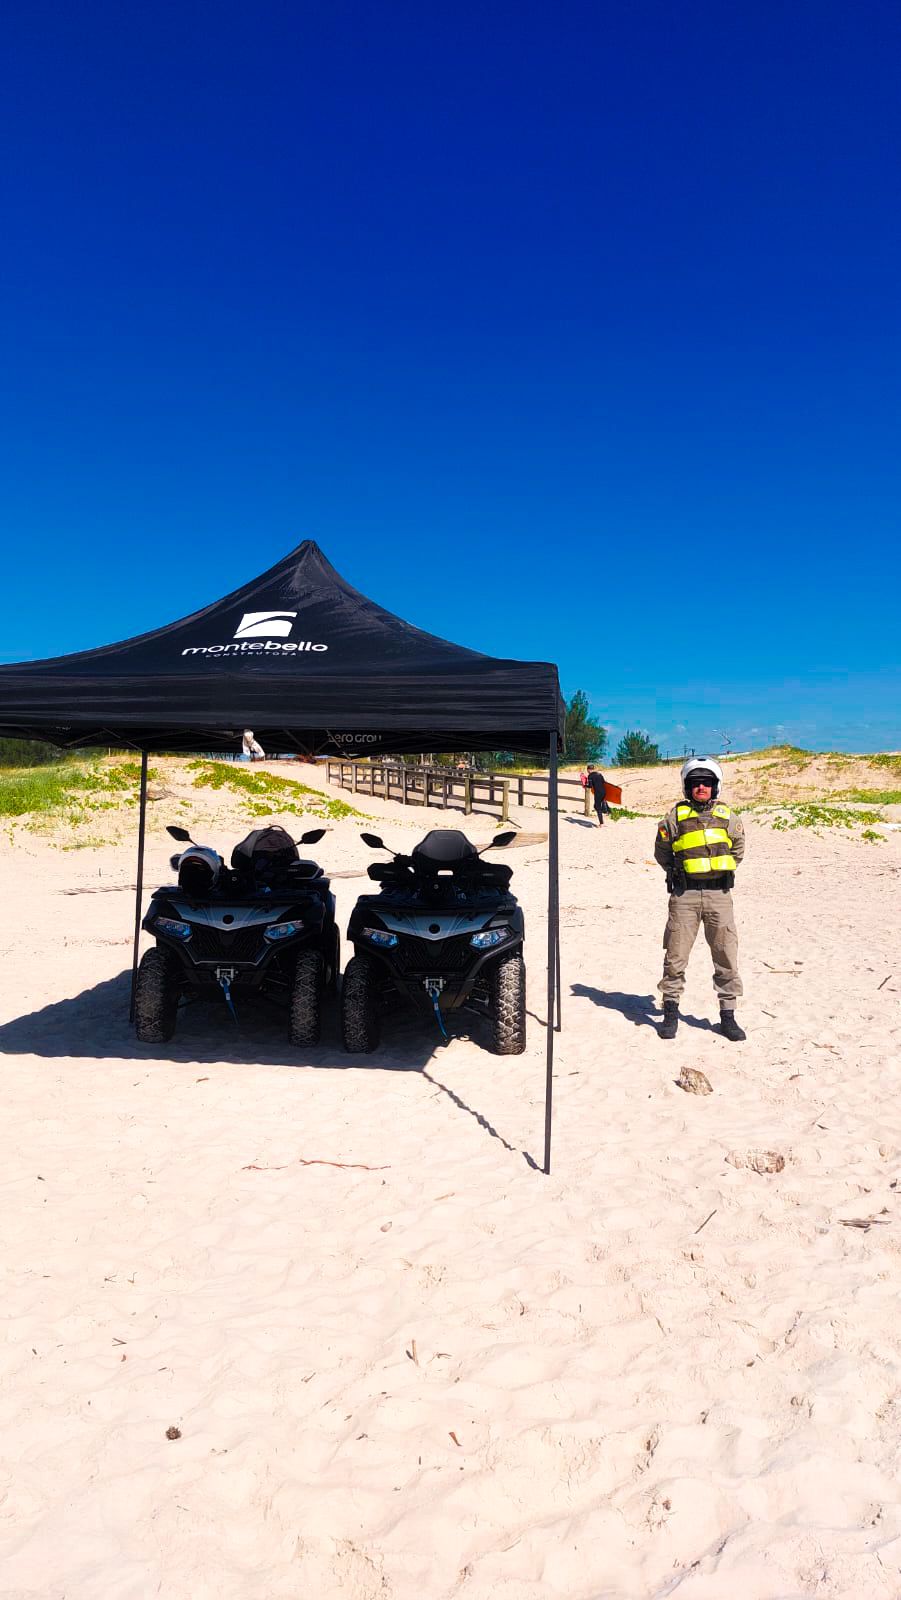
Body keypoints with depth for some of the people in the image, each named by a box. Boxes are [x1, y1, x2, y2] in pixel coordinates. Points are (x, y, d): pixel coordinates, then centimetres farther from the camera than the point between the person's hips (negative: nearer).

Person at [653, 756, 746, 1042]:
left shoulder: (726, 815, 8)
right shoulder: (675, 815, 2)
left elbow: (738, 847, 23)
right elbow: (661, 852, 15)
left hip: (719, 894, 2)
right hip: (685, 893, -1)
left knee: (727, 956, 3)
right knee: (676, 954, 3)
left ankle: (728, 1015, 14)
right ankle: (671, 1012, 17)